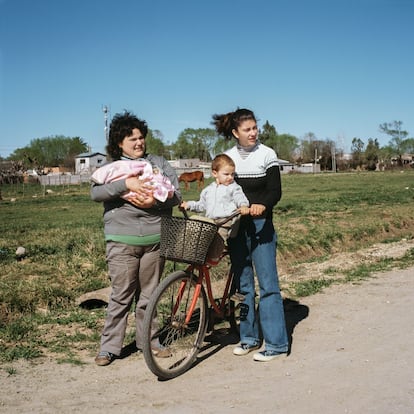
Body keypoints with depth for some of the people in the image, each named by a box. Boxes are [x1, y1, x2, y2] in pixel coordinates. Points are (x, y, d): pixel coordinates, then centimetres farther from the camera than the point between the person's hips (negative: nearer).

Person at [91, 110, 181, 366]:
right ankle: (109, 347, 10)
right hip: (122, 241, -2)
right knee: (121, 295, -1)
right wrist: (126, 184, -22)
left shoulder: (158, 163, 12)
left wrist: (154, 201, -17)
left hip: (155, 239, 2)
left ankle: (147, 340, 25)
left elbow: (176, 194, 3)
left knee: (149, 294, 11)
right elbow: (95, 193, -10)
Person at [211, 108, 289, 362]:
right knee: (243, 284, 11)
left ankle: (276, 343, 2)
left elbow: (275, 191, -10)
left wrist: (262, 205, -31)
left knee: (268, 284, -5)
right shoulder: (227, 157, 7)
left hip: (261, 226, -4)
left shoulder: (267, 154, -4)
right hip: (236, 226, 4)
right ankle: (249, 337, 23)